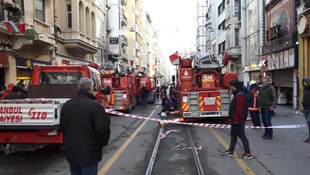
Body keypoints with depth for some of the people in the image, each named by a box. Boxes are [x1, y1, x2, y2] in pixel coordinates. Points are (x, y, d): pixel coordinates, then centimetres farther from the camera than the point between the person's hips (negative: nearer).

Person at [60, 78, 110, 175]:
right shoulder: (95, 106, -19)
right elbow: (102, 129, -20)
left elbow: (62, 126, 12)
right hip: (89, 154, -6)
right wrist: (103, 143, 0)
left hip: (71, 152, 7)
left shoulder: (66, 105, 4)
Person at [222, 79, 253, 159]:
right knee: (233, 134, 16)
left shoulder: (240, 95, -21)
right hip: (235, 120, 11)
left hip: (239, 120, -11)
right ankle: (230, 151, 26)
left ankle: (248, 153, 6)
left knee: (242, 136, -3)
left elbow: (239, 109, -26)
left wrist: (236, 119, -22)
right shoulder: (237, 94, 12)